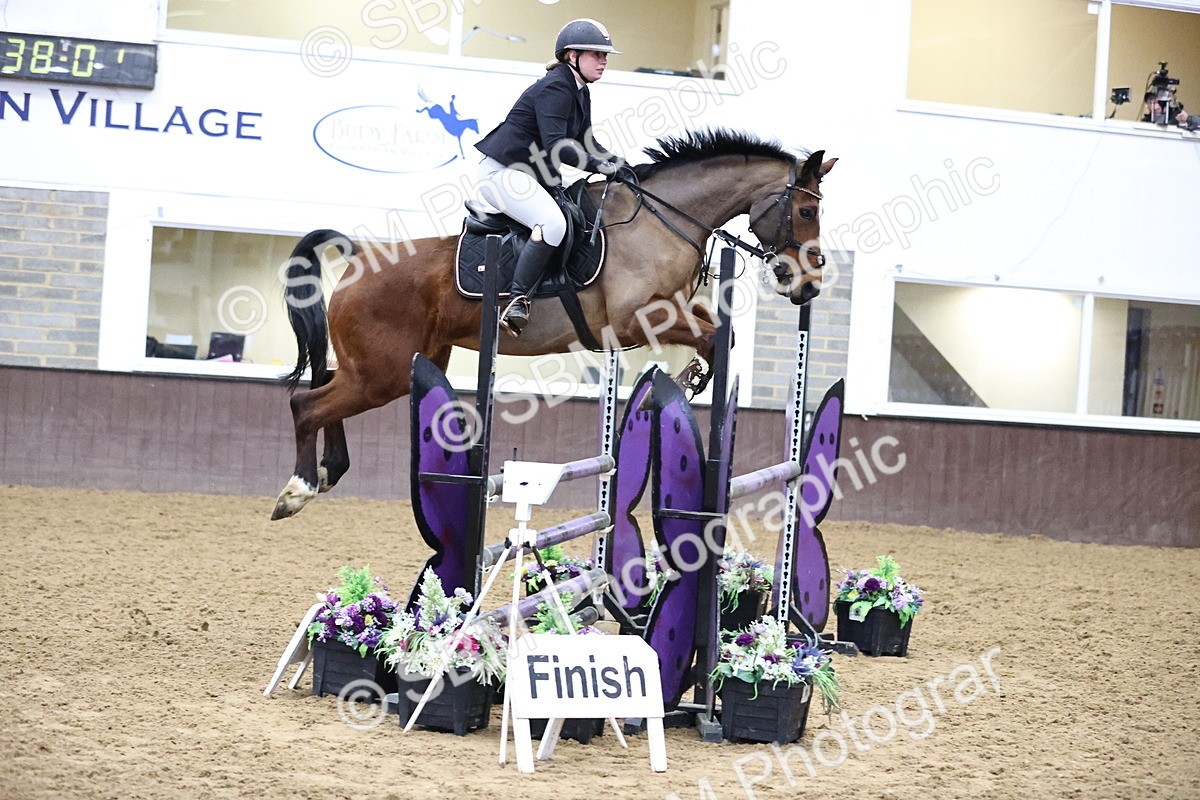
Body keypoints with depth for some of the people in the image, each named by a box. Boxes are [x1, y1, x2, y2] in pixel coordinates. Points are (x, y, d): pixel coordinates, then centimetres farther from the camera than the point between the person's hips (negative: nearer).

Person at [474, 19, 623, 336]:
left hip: (534, 173, 11)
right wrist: (598, 165, -26)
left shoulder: (580, 92, 13)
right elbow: (555, 145, -27)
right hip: (503, 171, -11)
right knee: (553, 223, -31)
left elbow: (583, 141, 17)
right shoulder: (555, 88, -18)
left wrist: (615, 162, 1)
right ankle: (518, 300, -29)